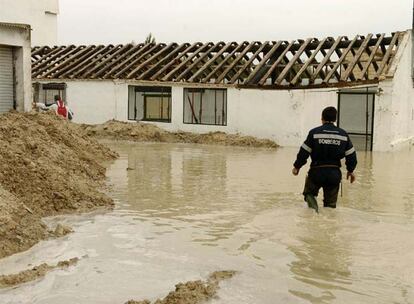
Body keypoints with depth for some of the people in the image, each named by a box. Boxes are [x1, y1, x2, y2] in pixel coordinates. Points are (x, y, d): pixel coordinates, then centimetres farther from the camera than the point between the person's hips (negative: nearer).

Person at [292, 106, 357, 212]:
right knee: (330, 203, 19)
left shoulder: (314, 132, -4)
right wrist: (350, 170, 23)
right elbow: (351, 155, 8)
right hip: (334, 173, 2)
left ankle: (310, 199, -10)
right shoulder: (343, 134, 5)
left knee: (309, 192, 20)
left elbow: (304, 152, -5)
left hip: (317, 172, -2)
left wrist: (297, 166, 8)